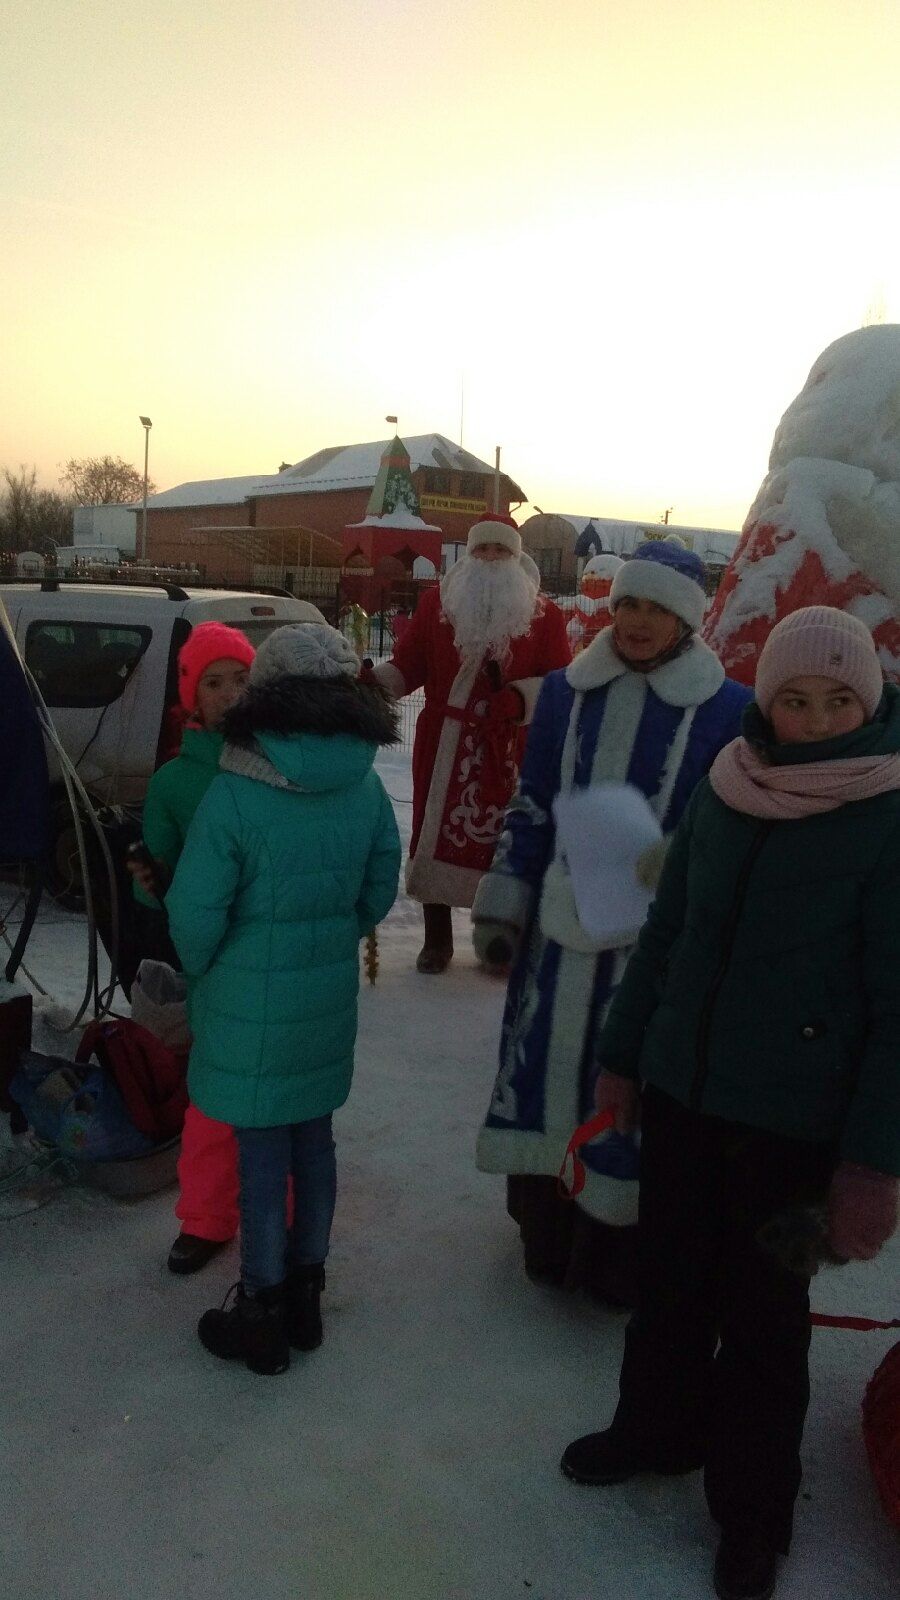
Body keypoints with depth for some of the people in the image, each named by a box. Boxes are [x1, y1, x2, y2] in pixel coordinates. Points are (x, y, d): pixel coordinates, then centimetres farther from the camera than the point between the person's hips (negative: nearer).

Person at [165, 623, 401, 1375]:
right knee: (313, 1141, 18)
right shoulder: (366, 786, -5)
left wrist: (203, 971, 4)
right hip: (330, 993, 5)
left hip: (252, 1002, -5)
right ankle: (305, 1296, 33)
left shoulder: (237, 792, -19)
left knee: (263, 1153, 7)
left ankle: (263, 1315, 23)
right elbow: (379, 890, 5)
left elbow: (195, 910, -16)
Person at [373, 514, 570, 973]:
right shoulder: (436, 603, 7)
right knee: (435, 834, 4)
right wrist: (376, 681, -16)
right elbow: (407, 664, 4)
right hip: (443, 747, 1)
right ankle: (436, 938, 19)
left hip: (509, 752, -1)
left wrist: (519, 696, -18)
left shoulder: (544, 615, 4)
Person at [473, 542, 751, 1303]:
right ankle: (547, 1230, 36)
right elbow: (531, 807, 11)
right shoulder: (567, 691, 5)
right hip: (560, 932, 4)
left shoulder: (728, 711, -7)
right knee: (548, 1068, 14)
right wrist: (502, 904, 9)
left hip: (658, 945, -4)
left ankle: (623, 1254, 24)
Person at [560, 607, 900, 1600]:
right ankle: (657, 1427, 45)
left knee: (764, 1311, 11)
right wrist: (622, 1054, 13)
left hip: (796, 1120, -4)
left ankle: (753, 1509, 34)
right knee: (670, 1278, 20)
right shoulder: (723, 793, -1)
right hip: (682, 1090, 4)